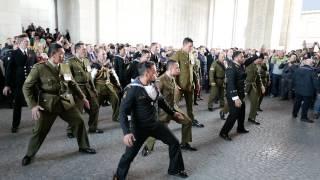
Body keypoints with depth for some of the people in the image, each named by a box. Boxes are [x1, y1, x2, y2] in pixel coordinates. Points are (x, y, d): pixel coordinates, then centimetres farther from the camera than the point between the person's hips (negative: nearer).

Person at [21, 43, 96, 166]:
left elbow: (73, 84, 14)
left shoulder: (65, 67, 4)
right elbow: (27, 87, -7)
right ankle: (29, 154, 31)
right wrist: (33, 105, -15)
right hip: (48, 103, -4)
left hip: (66, 102, 4)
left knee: (79, 122, 7)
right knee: (40, 130, 5)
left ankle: (83, 146, 29)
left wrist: (82, 97, 12)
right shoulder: (39, 68, -10)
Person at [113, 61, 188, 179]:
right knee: (129, 155, 6)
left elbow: (161, 101, 17)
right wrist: (127, 132, -32)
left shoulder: (153, 86, -1)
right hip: (140, 128, -6)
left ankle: (175, 169, 33)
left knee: (174, 143, 10)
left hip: (155, 124, 6)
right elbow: (123, 112, -22)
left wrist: (172, 113, 24)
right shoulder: (132, 89, -22)